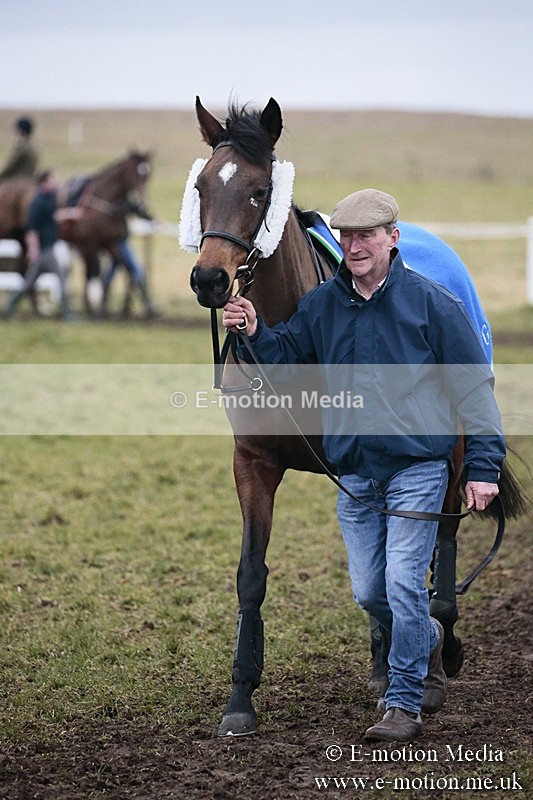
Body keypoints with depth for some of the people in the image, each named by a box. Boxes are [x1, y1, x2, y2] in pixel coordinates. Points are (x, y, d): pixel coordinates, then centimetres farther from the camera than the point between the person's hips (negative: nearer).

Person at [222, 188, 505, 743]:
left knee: (403, 585, -9)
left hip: (417, 471, -5)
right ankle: (426, 641, 40)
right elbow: (283, 356, 12)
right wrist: (253, 334, -11)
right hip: (354, 474, 5)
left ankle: (403, 704, 3)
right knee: (368, 593, 11)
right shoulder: (321, 305, 5)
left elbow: (473, 387, -5)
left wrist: (483, 466, -8)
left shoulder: (431, 303, -7)